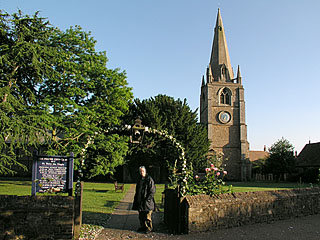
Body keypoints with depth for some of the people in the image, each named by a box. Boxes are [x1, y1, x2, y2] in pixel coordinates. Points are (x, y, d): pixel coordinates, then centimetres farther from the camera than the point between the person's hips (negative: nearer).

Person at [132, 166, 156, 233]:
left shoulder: (149, 179, -10)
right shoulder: (139, 180, 11)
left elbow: (152, 191, -12)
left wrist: (147, 199, -16)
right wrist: (136, 199, 11)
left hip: (147, 202, -7)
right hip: (140, 201, 7)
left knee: (147, 216, 0)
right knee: (141, 216, 13)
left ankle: (149, 228, 13)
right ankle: (143, 226, 26)